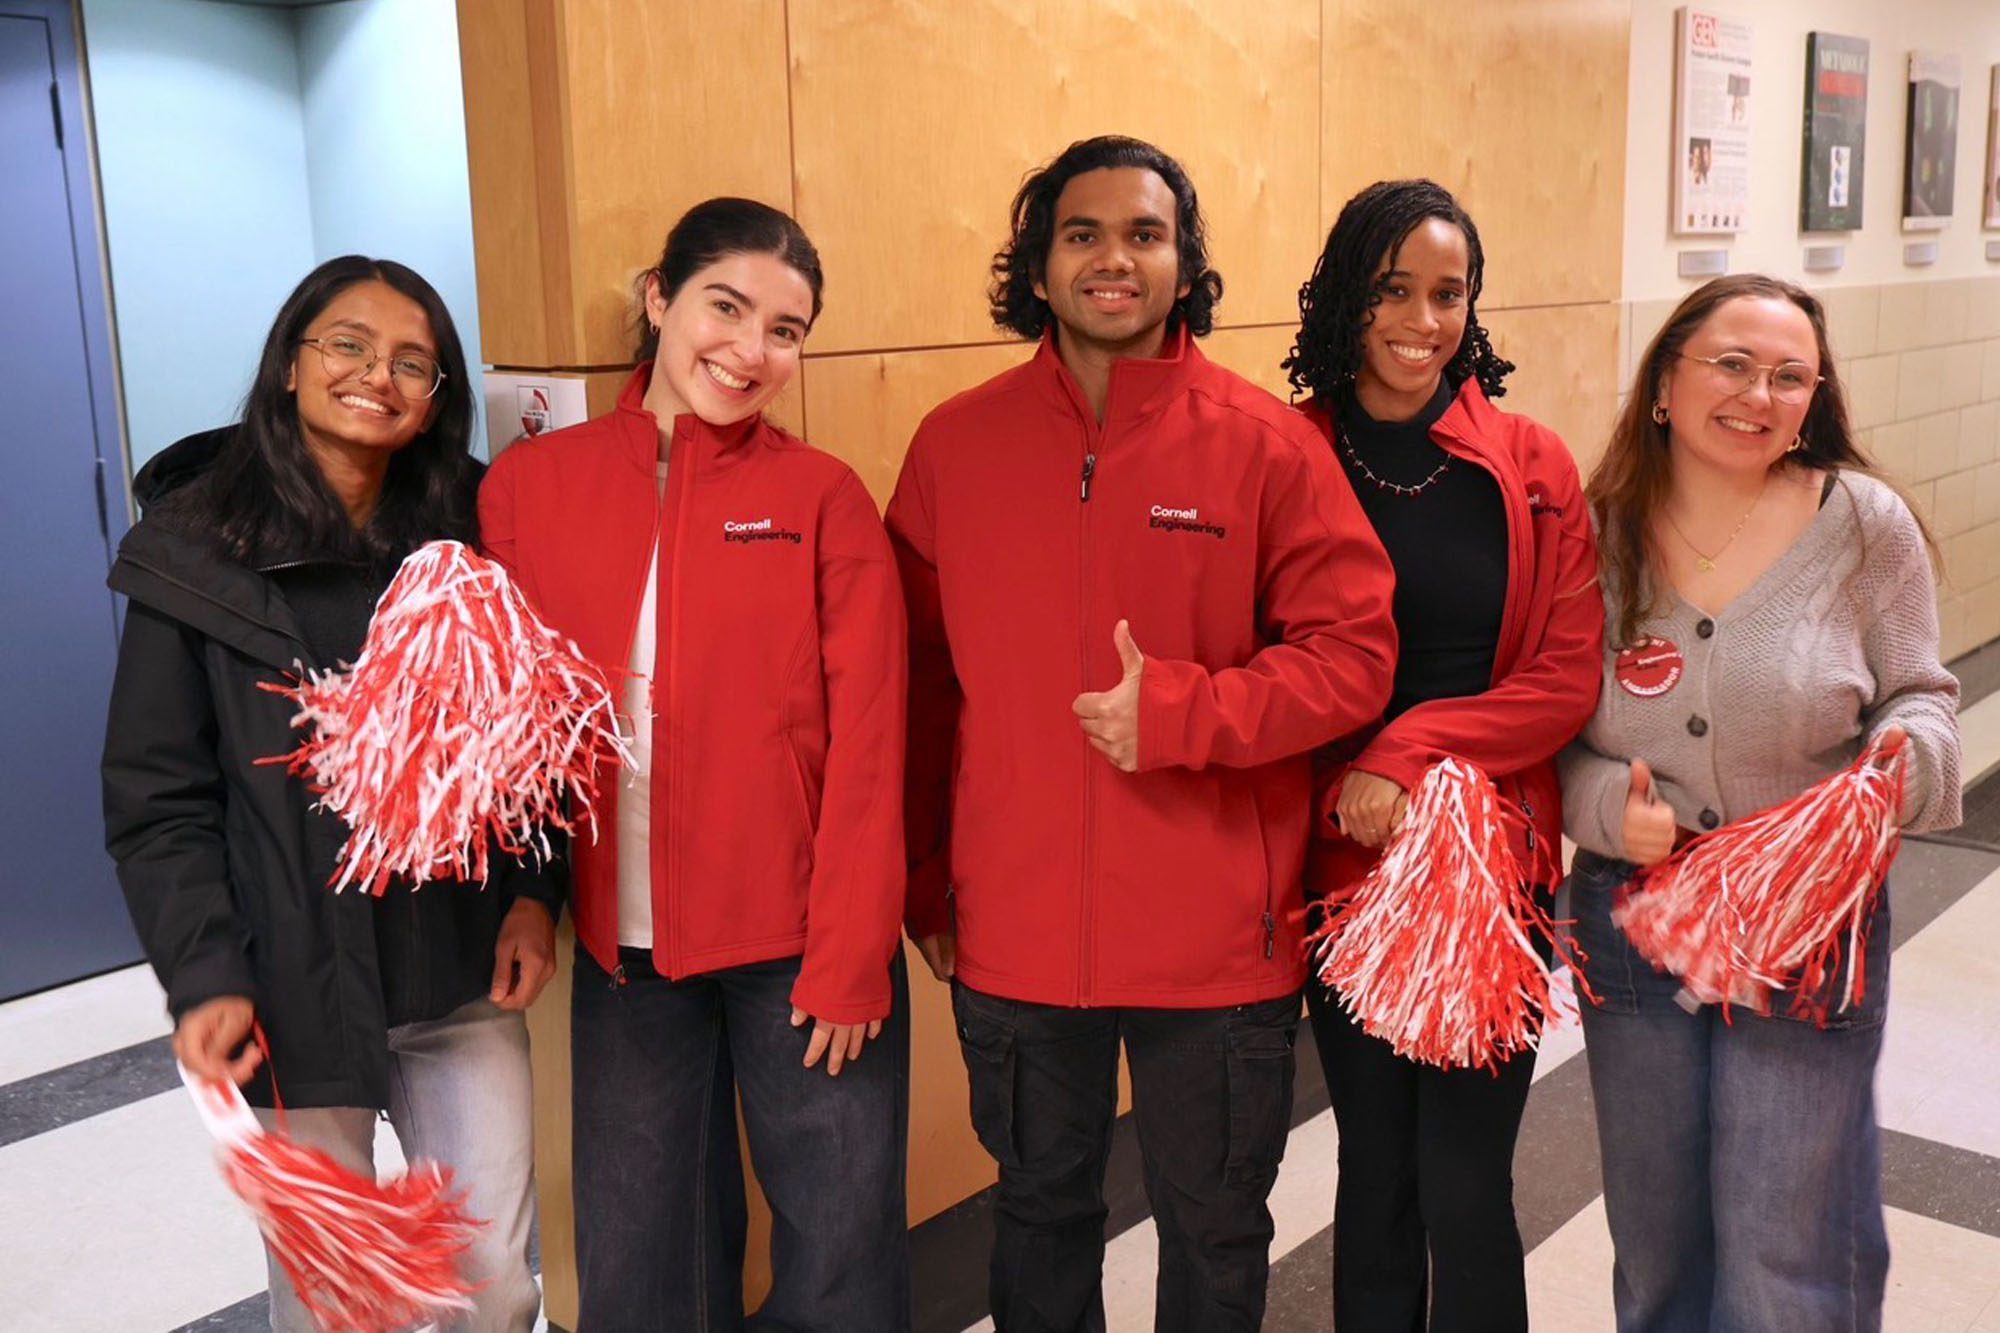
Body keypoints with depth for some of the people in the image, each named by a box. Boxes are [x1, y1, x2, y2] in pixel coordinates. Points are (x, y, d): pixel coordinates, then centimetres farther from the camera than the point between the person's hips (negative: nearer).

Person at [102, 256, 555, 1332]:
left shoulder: (470, 536, 4)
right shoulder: (194, 548, -4)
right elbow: (156, 799, -5)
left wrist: (536, 891, -5)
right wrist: (204, 978, -14)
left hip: (465, 979, 3)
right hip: (296, 993, -2)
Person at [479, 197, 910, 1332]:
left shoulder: (824, 498, -5)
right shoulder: (529, 488, 1)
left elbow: (867, 748, -8)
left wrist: (850, 958, -10)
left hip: (800, 944, -2)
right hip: (621, 947, 2)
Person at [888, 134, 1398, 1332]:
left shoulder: (1265, 445, -6)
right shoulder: (956, 445, -1)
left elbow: (1352, 651, -8)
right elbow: (921, 680, 3)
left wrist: (1183, 714, -21)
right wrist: (926, 883, 6)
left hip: (1217, 936, -1)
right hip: (1013, 932, 2)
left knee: (1215, 1228, 18)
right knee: (1041, 1211, 22)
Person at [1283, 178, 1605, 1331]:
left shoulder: (1534, 467, -1)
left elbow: (1569, 676, -5)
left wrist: (1413, 748, -17)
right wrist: (1342, 789, -14)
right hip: (1342, 868, 1)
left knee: (1465, 1186, 4)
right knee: (1376, 1172, 15)